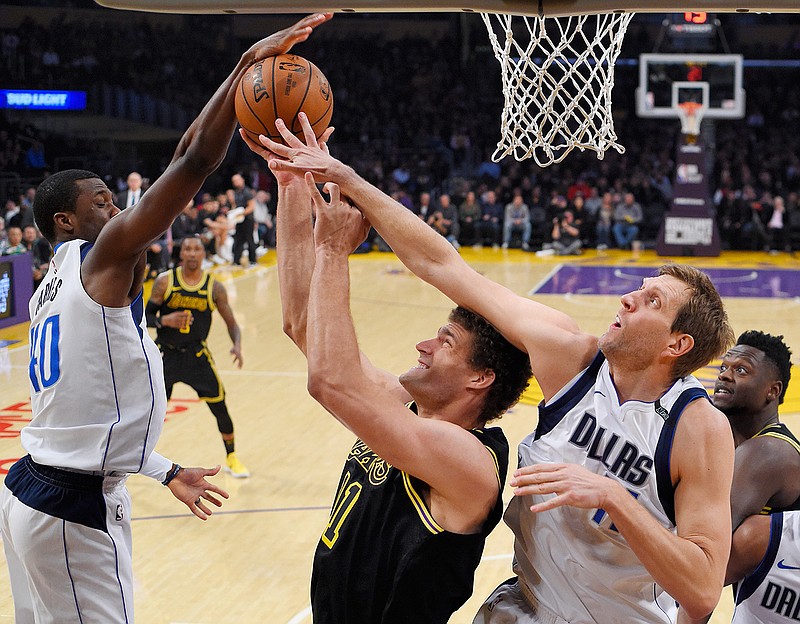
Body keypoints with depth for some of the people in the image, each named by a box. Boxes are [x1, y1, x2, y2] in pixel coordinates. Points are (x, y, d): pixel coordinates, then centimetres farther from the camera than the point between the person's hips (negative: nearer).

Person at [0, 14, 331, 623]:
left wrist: (166, 472, 27)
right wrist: (249, 63, -15)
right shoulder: (106, 256, -10)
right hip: (76, 510, -10)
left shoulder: (52, 290, 17)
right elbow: (196, 160, -19)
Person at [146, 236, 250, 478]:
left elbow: (231, 323, 2)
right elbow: (147, 316, -1)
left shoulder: (214, 287, -5)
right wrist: (165, 320, -23)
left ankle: (231, 458, 19)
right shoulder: (165, 281, -7)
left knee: (220, 407, -1)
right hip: (166, 352, -1)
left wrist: (237, 345, -17)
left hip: (197, 354, 1)